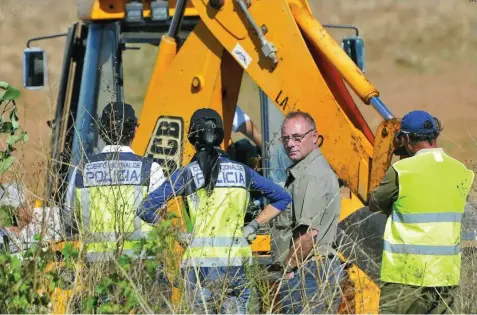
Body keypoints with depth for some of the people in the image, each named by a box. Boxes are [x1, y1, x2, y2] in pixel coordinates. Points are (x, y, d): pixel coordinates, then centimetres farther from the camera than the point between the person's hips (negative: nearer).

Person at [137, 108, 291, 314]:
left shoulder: (186, 174, -1)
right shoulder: (242, 172, 8)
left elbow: (147, 209, -9)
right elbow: (282, 197, 16)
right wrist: (253, 226, 14)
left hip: (199, 260, -2)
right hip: (234, 259, 2)